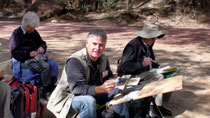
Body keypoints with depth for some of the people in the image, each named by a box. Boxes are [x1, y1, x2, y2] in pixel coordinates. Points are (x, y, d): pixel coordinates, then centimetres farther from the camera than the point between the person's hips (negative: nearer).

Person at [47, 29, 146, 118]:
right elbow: (76, 89, -33)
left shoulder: (103, 58, 0)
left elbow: (108, 77, 13)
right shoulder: (75, 61, -26)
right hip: (69, 98, -7)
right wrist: (100, 89, -47)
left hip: (93, 94, 8)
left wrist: (115, 81, -13)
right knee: (89, 101, -38)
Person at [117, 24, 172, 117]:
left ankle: (157, 106, -1)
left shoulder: (148, 45, 10)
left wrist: (159, 66, 5)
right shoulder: (133, 45, -19)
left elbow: (151, 63, 24)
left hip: (143, 73, 10)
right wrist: (142, 64, -33)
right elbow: (125, 66, -25)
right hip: (130, 76, -10)